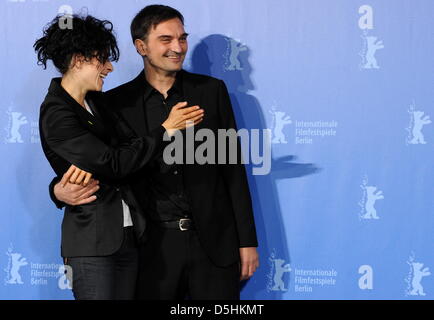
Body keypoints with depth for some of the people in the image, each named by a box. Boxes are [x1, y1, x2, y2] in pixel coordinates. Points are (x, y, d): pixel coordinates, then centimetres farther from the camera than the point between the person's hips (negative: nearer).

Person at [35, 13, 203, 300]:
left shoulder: (95, 102, 12)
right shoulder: (57, 115, -14)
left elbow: (129, 143, 0)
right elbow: (116, 163, -18)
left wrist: (94, 165, -19)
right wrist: (167, 128, -12)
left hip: (128, 235, 8)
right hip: (93, 242, -8)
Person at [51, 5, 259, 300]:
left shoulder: (211, 90, 4)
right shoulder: (117, 103, 2)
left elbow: (233, 168, 5)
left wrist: (248, 241, 2)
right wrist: (60, 190, -16)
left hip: (213, 242, 1)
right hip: (153, 246, 0)